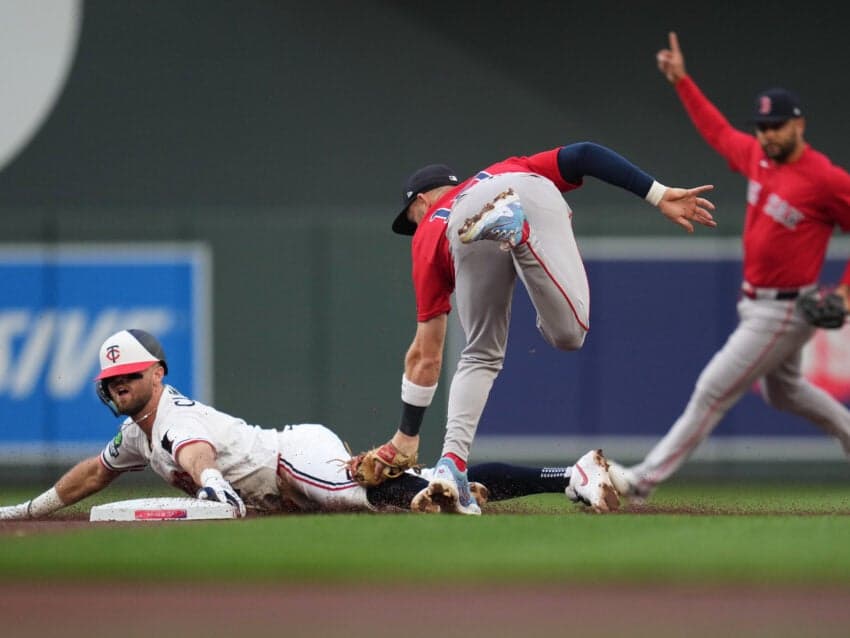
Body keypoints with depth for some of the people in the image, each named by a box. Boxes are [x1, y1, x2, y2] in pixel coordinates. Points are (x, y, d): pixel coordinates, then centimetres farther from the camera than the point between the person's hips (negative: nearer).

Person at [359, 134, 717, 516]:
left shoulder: (428, 233, 40)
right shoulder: (514, 169, 48)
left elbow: (425, 355, 40)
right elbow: (582, 155, 28)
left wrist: (407, 435, 46)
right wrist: (659, 196, 22)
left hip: (469, 230, 1)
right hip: (534, 202, 0)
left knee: (480, 355, 17)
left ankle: (452, 462, 3)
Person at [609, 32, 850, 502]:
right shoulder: (758, 156, 2)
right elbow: (718, 132, 20)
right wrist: (681, 81, 17)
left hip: (784, 312, -9)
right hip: (755, 302, 9)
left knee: (713, 391, -6)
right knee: (782, 390, 25)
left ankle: (645, 479, -2)